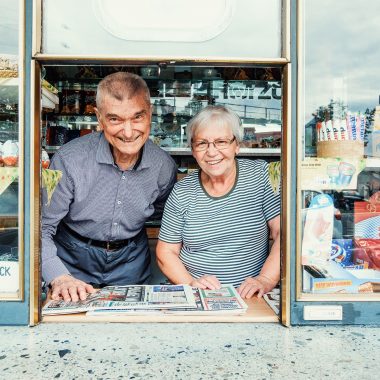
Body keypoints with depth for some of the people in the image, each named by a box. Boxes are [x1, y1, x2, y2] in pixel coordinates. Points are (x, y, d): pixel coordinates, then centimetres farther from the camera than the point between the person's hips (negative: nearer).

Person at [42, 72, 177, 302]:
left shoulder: (164, 166, -11)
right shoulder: (70, 160, -21)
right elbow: (41, 227, -14)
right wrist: (59, 278, -27)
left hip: (131, 261, 2)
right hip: (74, 259, -2)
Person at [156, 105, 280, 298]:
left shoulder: (260, 175, -2)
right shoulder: (182, 192, 0)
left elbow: (284, 233, -6)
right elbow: (166, 253, 4)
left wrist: (266, 280, -19)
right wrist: (191, 283, -12)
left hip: (251, 297, -1)